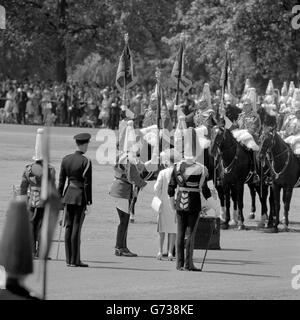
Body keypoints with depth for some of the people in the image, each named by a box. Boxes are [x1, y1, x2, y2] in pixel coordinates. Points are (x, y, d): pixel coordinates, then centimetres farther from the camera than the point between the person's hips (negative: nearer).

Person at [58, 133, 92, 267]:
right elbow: (87, 184, -12)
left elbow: (61, 180, 8)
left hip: (69, 195, 5)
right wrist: (88, 203, -9)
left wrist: (60, 198, 14)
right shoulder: (86, 162, -12)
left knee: (68, 227, 9)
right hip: (81, 196, -5)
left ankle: (69, 259, 12)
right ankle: (75, 260, -1)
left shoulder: (66, 159, 4)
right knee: (76, 228, -3)